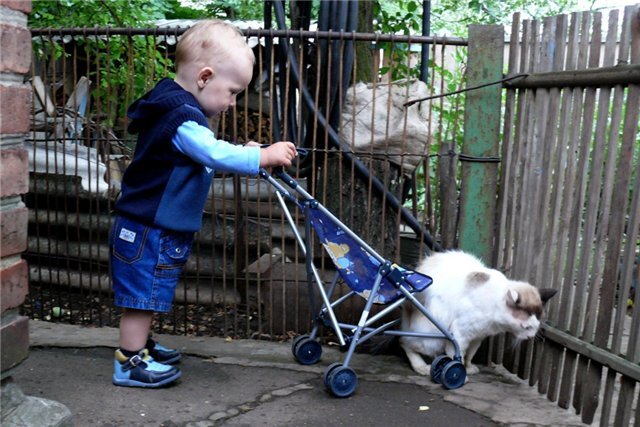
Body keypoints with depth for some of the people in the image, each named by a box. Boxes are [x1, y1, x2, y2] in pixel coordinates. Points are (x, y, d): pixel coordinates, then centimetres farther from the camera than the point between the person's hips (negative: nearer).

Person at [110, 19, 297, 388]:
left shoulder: (178, 109, 12)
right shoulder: (182, 117, -22)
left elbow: (202, 159, 18)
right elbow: (215, 154, -35)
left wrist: (243, 154, 6)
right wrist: (263, 155, -30)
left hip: (158, 228, 10)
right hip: (150, 231, -10)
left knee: (150, 294, 21)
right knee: (145, 294, -1)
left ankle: (141, 345, 36)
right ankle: (130, 364, 9)